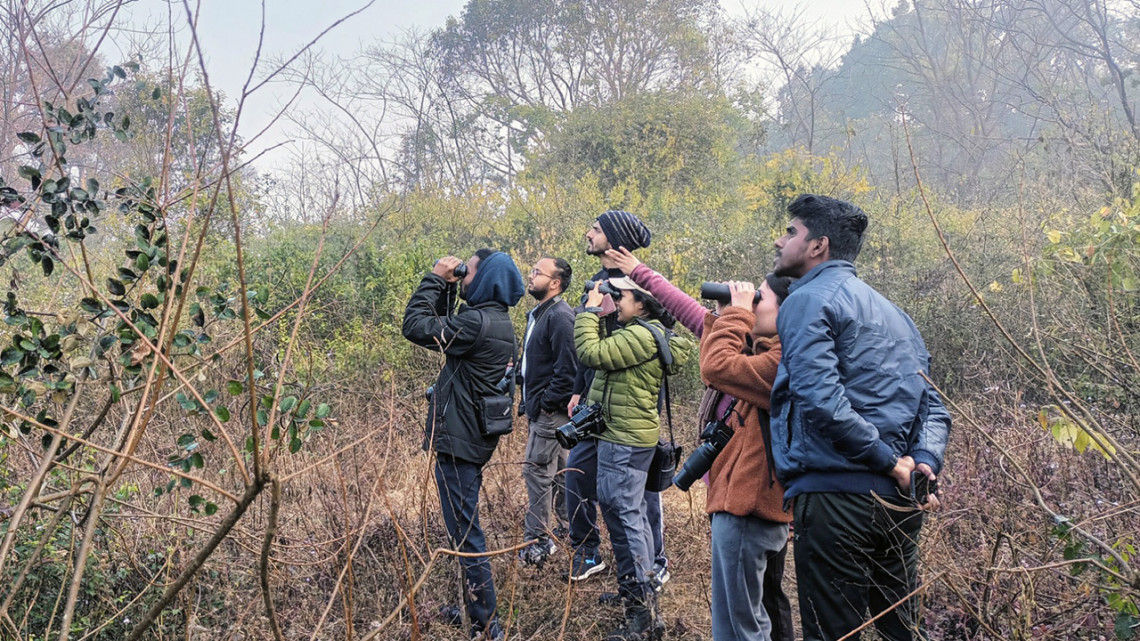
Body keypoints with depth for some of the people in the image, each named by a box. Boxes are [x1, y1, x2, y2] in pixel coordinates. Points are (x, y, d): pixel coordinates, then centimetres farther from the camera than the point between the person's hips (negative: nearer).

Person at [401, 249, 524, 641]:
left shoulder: (479, 322, -20)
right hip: (473, 436, 10)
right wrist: (445, 286, 9)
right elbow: (442, 325, 20)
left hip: (458, 439, -10)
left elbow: (415, 326, -18)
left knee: (464, 533, -3)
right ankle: (473, 608, 34)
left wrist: (435, 279, -8)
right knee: (465, 527, 22)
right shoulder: (497, 321, 11)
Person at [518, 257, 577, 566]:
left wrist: (546, 403, -19)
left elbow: (568, 369, -23)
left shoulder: (560, 317, -18)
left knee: (537, 471, -6)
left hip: (551, 412, -10)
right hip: (540, 409, 10)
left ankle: (537, 541, 1)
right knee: (560, 470, 17)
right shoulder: (538, 314, 15)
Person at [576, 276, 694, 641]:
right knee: (632, 514, 19)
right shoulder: (644, 332, 15)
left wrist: (590, 310, -10)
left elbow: (591, 354, -21)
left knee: (623, 515, -10)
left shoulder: (641, 335, -18)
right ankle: (641, 590, 33)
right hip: (628, 436, 11)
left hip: (624, 440, -11)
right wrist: (596, 315, 11)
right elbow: (604, 352, 20)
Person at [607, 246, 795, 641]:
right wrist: (639, 273, 20)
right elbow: (692, 314, 16)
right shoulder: (755, 347, 10)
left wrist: (737, 311, -13)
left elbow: (716, 366, -27)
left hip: (745, 505, -10)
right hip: (748, 500, 10)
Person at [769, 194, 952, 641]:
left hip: (836, 494, -8)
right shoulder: (889, 310, 20)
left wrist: (888, 460, -14)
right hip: (899, 502, 8)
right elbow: (932, 405, 15)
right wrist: (925, 460, 0)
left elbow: (821, 399, -21)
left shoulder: (808, 300, -6)